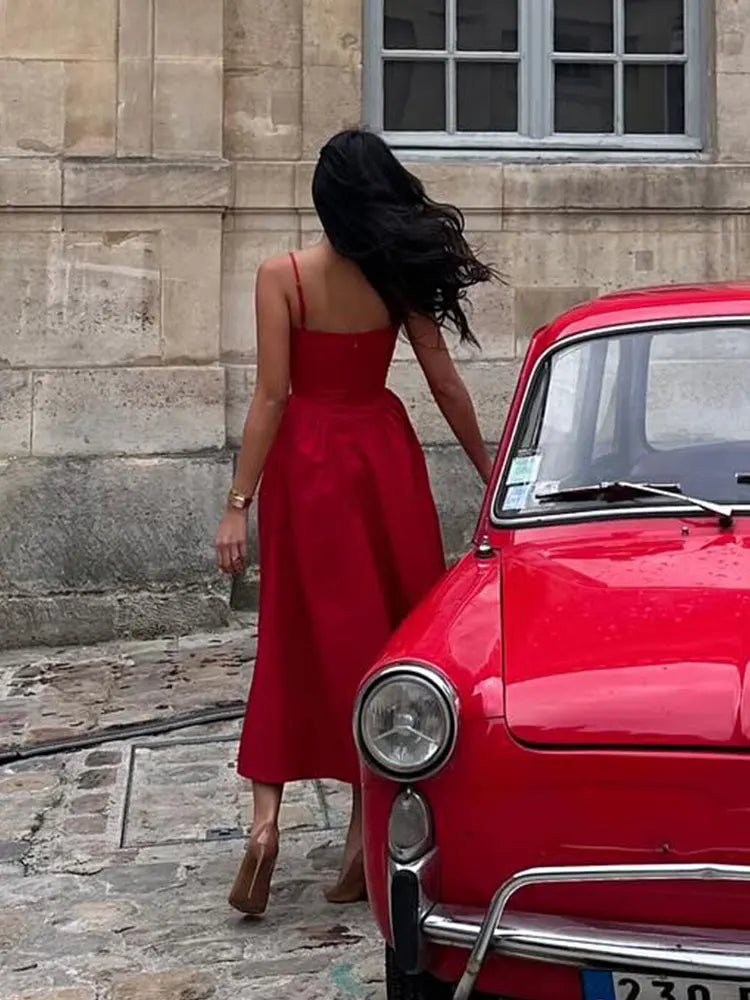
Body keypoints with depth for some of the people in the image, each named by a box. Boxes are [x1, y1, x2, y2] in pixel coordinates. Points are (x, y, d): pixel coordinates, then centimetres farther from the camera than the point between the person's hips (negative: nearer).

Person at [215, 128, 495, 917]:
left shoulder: (281, 276, -9)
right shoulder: (401, 277, -1)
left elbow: (272, 395, -13)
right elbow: (446, 387, 2)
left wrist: (237, 504, -10)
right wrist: (491, 474, 13)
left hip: (308, 461, -1)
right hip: (384, 457, 2)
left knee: (300, 643, 9)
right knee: (386, 638, 10)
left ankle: (266, 816, 0)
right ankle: (367, 830, 15)